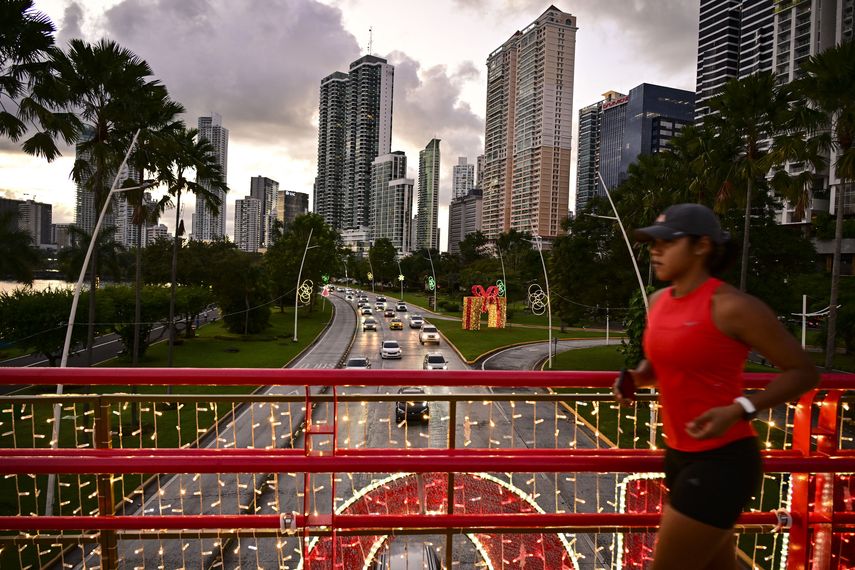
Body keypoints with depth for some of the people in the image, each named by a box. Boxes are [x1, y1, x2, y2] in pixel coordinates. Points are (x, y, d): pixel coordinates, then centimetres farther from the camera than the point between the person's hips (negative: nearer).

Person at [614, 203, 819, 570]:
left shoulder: (732, 306, -17)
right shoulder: (659, 301, 5)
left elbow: (804, 372, -11)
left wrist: (739, 409, -25)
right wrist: (636, 378, 0)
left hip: (721, 463, -7)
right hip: (680, 456, 8)